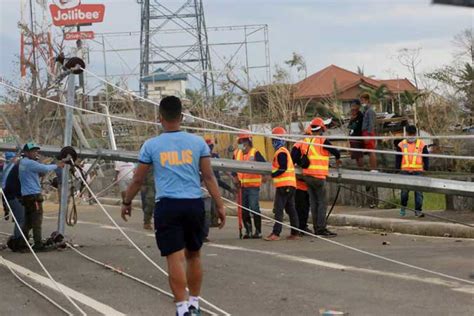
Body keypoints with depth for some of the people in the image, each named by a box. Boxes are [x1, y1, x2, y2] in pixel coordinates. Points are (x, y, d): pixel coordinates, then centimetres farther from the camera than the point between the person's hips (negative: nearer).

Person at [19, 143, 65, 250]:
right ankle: (38, 244, -9)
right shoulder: (30, 163, -13)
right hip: (33, 195, -9)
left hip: (26, 196, 9)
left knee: (28, 221, 14)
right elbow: (45, 169, -15)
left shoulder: (22, 163, 18)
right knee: (37, 221, -7)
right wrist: (56, 166, 2)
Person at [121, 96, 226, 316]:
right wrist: (220, 206, 7)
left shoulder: (151, 145, 1)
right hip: (194, 205, 2)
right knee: (193, 256, 17)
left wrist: (126, 202, 23)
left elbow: (138, 180, 8)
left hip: (167, 206, -2)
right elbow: (209, 177, 2)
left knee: (175, 258, -3)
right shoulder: (197, 142, 4)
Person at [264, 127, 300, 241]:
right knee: (291, 209, 10)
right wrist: (272, 174, 16)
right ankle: (295, 233, 12)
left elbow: (283, 169, -18)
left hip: (284, 185, -10)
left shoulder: (281, 152, -10)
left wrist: (271, 175, -15)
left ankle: (276, 233, -17)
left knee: (278, 209, -12)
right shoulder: (284, 151, 21)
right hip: (290, 185, 10)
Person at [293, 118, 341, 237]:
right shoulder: (322, 141, -9)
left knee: (313, 202, 11)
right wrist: (338, 159, 8)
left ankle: (316, 227, 13)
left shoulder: (305, 142, 8)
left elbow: (297, 159, 11)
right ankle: (321, 228, -8)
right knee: (322, 202, -3)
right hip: (318, 176, -6)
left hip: (307, 176, 6)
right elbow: (336, 152, -13)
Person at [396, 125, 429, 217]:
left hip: (418, 171, -1)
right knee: (404, 191, 2)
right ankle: (403, 207, 21)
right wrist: (397, 170, 5)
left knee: (418, 191, -4)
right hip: (405, 171, 1)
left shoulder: (422, 144, 7)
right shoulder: (401, 145, 9)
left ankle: (418, 210, -1)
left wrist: (426, 169, 3)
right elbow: (398, 159, 12)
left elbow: (426, 158, 9)